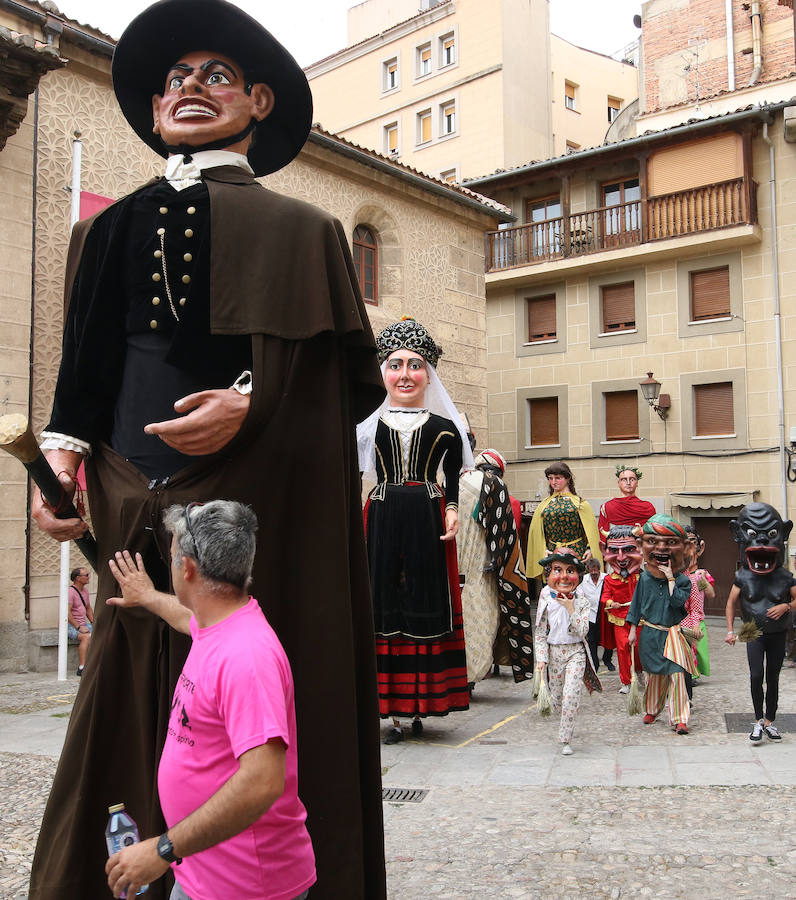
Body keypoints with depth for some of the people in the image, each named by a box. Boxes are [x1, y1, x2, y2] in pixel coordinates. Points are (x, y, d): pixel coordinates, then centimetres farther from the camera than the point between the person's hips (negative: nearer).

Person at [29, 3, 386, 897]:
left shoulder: (295, 231, 8)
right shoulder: (112, 229, 19)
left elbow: (354, 380, 3)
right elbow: (84, 373, 18)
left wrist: (251, 405, -12)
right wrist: (62, 451, 0)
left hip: (256, 517, -3)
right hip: (136, 520, 3)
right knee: (133, 721, 5)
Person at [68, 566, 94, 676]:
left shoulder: (85, 590, 15)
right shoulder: (70, 591, -13)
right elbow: (67, 613, -20)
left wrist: (93, 623, 10)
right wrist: (79, 627, -22)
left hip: (83, 624, 8)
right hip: (71, 626, -8)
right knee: (87, 637, -34)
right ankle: (81, 668, -33)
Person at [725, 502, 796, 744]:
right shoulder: (743, 577, -4)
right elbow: (731, 603, 5)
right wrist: (730, 630, -3)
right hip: (753, 634, -1)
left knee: (773, 679, 8)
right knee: (756, 676, -13)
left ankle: (769, 721, 20)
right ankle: (758, 721, 0)